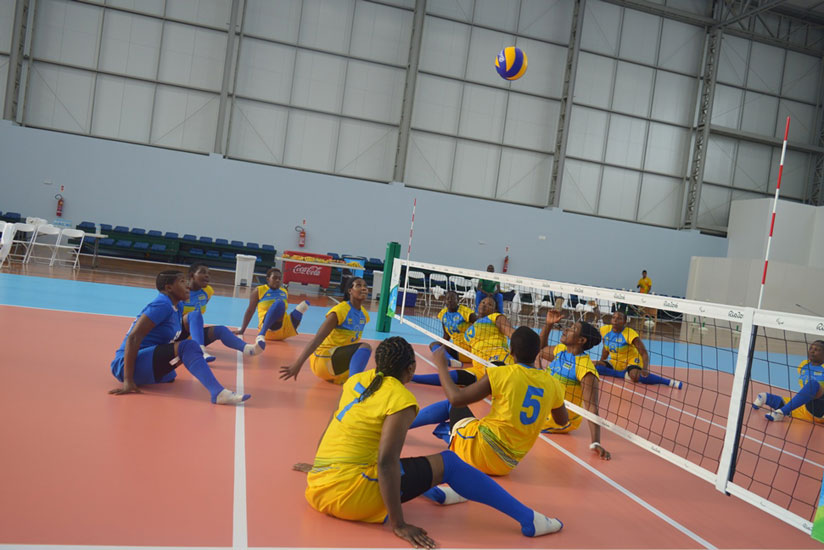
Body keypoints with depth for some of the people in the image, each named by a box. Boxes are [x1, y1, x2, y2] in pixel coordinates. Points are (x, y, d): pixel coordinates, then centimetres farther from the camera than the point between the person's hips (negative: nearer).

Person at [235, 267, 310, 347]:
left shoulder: (285, 292, 21)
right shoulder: (259, 291, 8)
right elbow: (250, 311, 8)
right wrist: (242, 330, 6)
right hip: (269, 329, -4)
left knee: (305, 303, -15)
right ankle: (261, 335, -47)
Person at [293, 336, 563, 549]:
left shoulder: (356, 380, 8)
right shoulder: (401, 399, -13)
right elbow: (387, 462, -22)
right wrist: (398, 525, -17)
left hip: (317, 489, 8)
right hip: (350, 496, -8)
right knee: (449, 464, -3)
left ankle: (437, 492, 45)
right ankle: (528, 519, 2)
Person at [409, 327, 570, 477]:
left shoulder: (502, 374, -15)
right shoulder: (552, 384, -2)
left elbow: (456, 398, -15)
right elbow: (563, 420, 17)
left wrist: (441, 366, -1)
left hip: (481, 449, -5)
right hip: (506, 465, 6)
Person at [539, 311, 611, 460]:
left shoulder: (585, 367, -29)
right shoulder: (560, 350, -4)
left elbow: (592, 408, -33)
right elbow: (540, 349, 18)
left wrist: (596, 443, -40)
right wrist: (548, 324, 4)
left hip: (559, 421, -8)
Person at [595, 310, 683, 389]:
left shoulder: (630, 334, -22)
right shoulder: (604, 330, -7)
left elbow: (644, 354, -25)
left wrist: (645, 369, -39)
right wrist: (601, 361, 1)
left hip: (631, 362, -6)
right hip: (614, 363, 6)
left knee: (635, 376, -40)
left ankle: (670, 382, -28)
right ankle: (624, 374, -11)